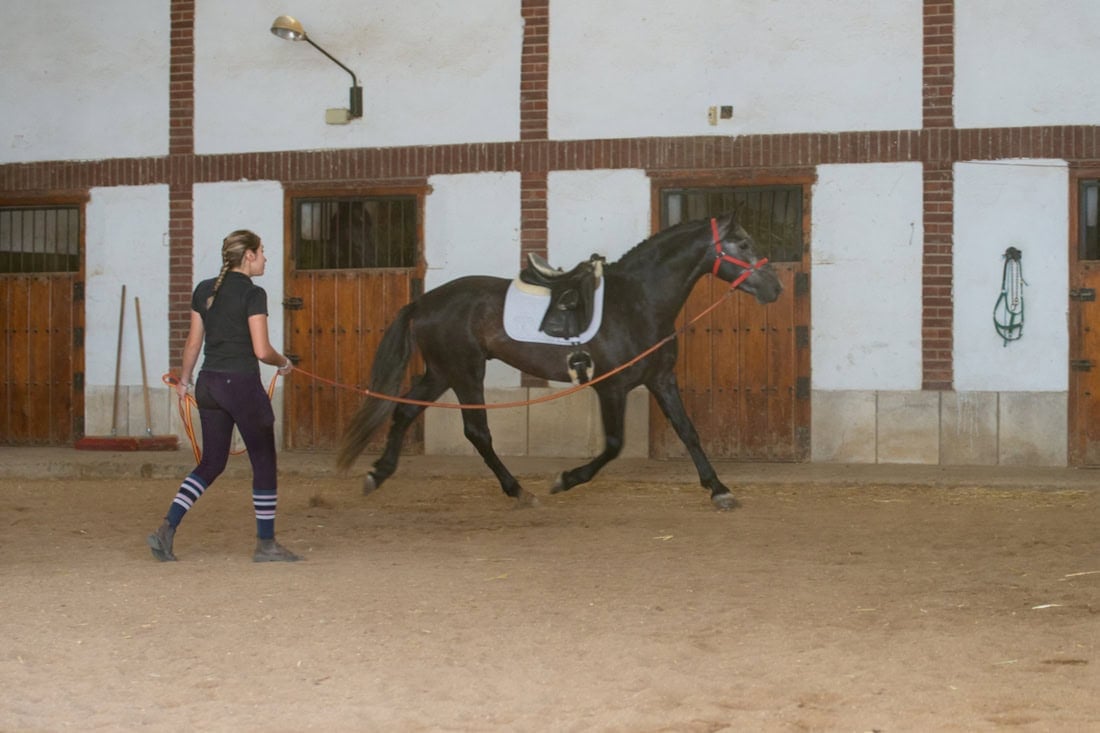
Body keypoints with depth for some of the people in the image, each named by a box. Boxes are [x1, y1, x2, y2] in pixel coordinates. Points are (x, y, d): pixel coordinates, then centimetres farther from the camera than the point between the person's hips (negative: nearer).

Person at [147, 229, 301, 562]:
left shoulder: (203, 290, 8)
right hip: (242, 384, -7)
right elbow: (261, 350, -16)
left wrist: (184, 379, 24)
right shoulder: (253, 294, -12)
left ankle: (167, 528, 2)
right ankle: (266, 544, 13)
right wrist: (283, 363, 4)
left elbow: (193, 342, 12)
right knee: (264, 462, 7)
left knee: (211, 462, 14)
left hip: (209, 383, 7)